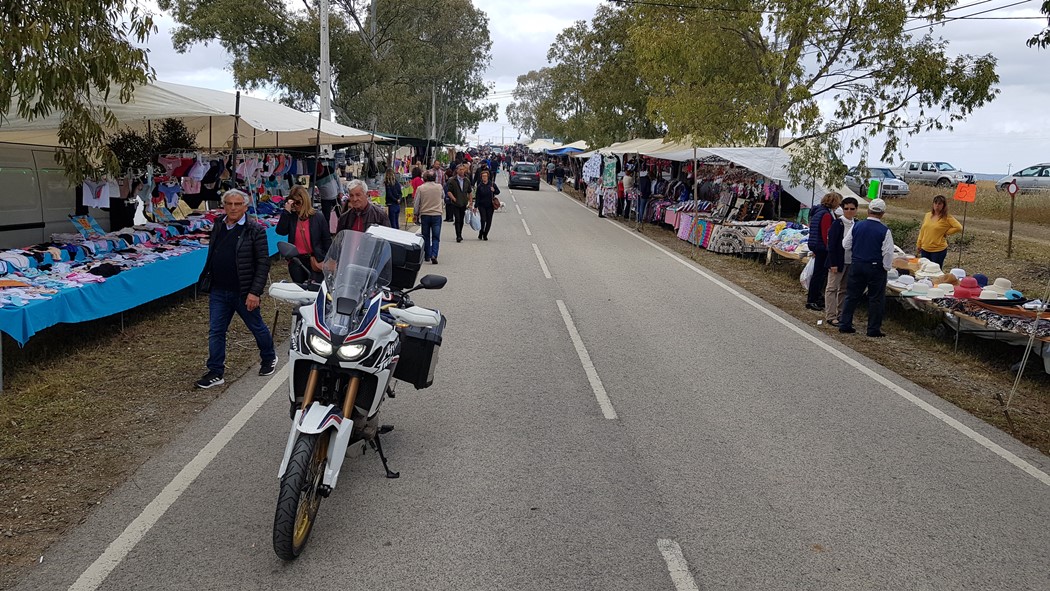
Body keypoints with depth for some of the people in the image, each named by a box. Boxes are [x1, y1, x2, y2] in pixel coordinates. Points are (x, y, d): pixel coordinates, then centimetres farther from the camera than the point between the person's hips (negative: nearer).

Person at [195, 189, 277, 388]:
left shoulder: (255, 230, -11)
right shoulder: (218, 226, 7)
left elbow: (263, 263, -13)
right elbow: (212, 257, 18)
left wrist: (254, 292, -18)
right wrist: (207, 281, 16)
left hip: (243, 293, -5)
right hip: (218, 291, 5)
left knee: (257, 327, 12)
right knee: (215, 332, 5)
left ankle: (269, 359, 35)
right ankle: (215, 373, 14)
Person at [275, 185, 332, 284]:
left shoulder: (318, 217, -2)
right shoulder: (290, 217, 2)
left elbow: (327, 240, 2)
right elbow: (280, 231, -14)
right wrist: (286, 211, -17)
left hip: (316, 260, -2)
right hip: (296, 261, 3)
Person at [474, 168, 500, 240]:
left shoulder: (492, 184, 1)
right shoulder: (479, 186, -2)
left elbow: (498, 191, 10)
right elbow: (477, 197, -1)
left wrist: (494, 191, -13)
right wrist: (476, 206, -4)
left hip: (490, 205, 2)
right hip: (482, 205, -2)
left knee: (489, 221, 3)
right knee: (483, 219, -12)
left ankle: (485, 235, 16)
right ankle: (480, 234, 7)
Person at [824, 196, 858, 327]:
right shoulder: (838, 223, -10)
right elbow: (832, 244, -13)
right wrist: (833, 263, -16)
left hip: (850, 262, 6)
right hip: (838, 262, -6)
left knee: (844, 289, 12)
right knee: (832, 288, -2)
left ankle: (841, 314, 20)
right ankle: (830, 316, 0)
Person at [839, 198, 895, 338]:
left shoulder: (857, 226, -3)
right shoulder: (885, 231, -13)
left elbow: (846, 244, 5)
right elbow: (888, 253, -11)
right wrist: (887, 267, 2)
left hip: (857, 265, 3)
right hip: (876, 268, -3)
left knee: (852, 295, 12)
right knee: (876, 299, 7)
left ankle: (845, 324, 13)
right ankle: (873, 329, 9)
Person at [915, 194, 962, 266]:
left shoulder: (947, 218, -7)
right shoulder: (927, 215, 8)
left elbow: (959, 227, -16)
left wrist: (946, 233, -9)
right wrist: (918, 244, 13)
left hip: (938, 250, -5)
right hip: (924, 249, 5)